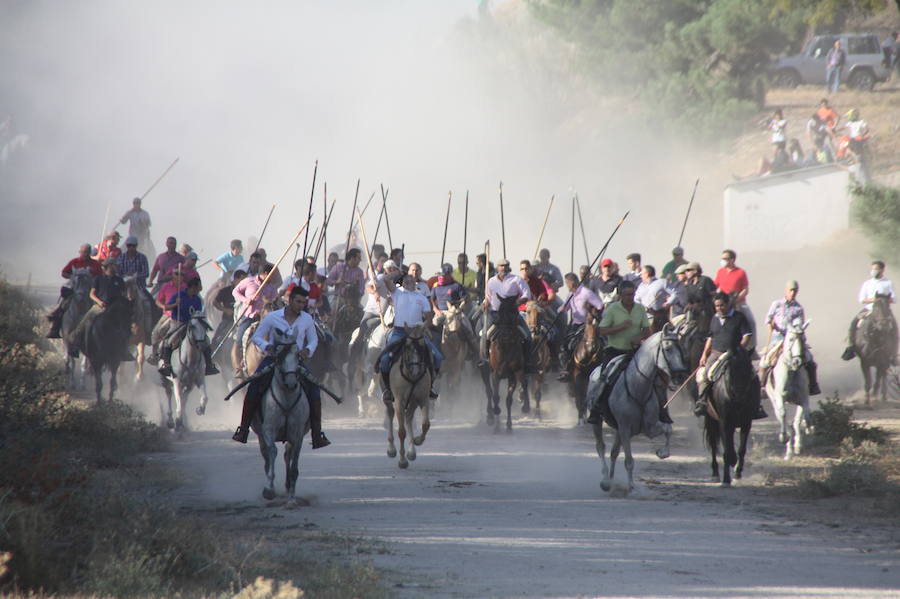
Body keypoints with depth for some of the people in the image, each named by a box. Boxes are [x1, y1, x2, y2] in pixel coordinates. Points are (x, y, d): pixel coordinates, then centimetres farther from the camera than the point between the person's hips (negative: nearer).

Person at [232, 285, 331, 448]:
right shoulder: (273, 317, -3)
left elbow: (313, 340, 16)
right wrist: (267, 346, -17)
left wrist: (308, 350, -7)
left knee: (314, 390, -17)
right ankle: (243, 430, -17)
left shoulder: (307, 319, 3)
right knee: (253, 388, -25)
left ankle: (317, 436, -12)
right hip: (273, 358, -2)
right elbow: (256, 337, 3)